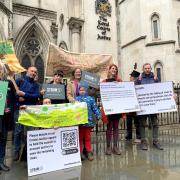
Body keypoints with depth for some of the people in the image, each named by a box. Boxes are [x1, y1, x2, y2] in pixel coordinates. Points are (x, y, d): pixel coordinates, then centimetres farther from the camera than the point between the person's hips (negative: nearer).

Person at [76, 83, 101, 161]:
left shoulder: (90, 99, 2)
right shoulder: (76, 99, 2)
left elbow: (95, 108, 1)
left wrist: (98, 116, -5)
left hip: (88, 121, 0)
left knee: (87, 137, 11)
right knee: (80, 137, 11)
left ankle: (89, 152, 23)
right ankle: (80, 152, 22)